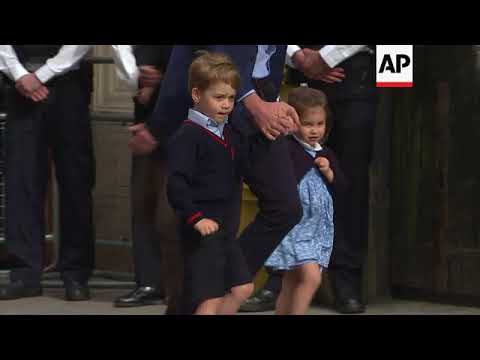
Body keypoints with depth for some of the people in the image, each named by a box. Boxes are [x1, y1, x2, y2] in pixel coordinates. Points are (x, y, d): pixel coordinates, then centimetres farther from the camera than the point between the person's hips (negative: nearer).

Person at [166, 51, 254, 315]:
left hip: (224, 226, 9)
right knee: (210, 299, -11)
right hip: (201, 229, -9)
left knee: (242, 288, 14)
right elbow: (176, 184, -22)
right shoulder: (188, 136, -14)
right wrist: (196, 218, -29)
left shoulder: (226, 132, 13)